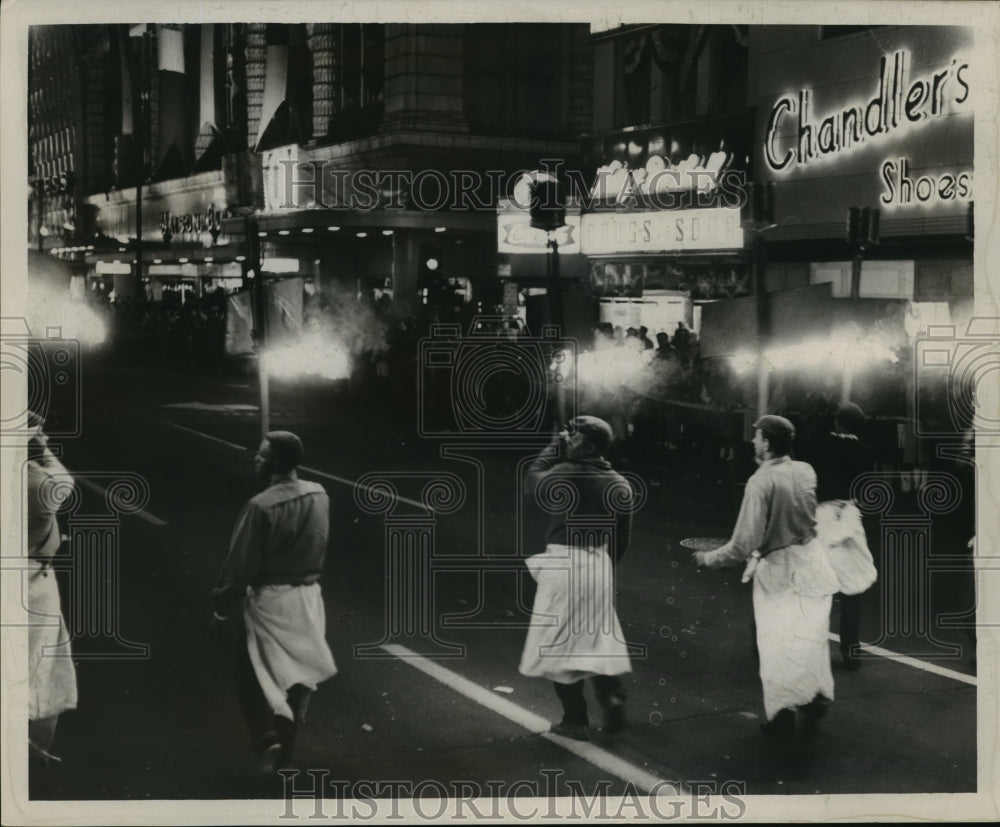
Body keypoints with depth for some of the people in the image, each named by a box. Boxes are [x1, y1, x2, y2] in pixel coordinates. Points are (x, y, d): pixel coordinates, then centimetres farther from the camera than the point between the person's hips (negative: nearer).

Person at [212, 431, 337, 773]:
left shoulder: (262, 506, -21)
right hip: (309, 596, 6)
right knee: (298, 675, 16)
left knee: (252, 673, 9)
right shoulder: (319, 496, -3)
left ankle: (267, 739, -5)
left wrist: (221, 604, -5)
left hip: (270, 600, -6)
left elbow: (241, 561, -15)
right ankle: (285, 748, 25)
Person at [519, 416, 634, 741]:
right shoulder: (619, 485, 3)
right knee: (598, 640, 21)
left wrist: (553, 449, 10)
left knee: (561, 644, 4)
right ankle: (613, 700, 8)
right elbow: (623, 537, 8)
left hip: (564, 564, -6)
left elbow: (532, 483, 5)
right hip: (599, 565, 6)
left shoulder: (565, 474, -14)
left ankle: (575, 720, 7)